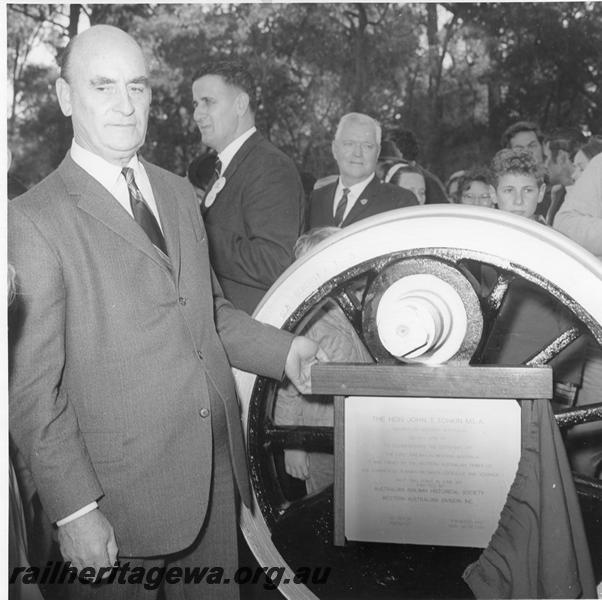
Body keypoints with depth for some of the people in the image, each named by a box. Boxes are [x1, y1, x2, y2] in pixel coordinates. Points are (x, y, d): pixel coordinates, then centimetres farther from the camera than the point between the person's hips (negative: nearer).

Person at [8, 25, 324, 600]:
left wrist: (284, 349, 2)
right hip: (123, 488, -6)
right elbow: (32, 388, -13)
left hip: (217, 466, 6)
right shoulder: (33, 220, -12)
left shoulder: (179, 192, 10)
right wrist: (75, 511, -16)